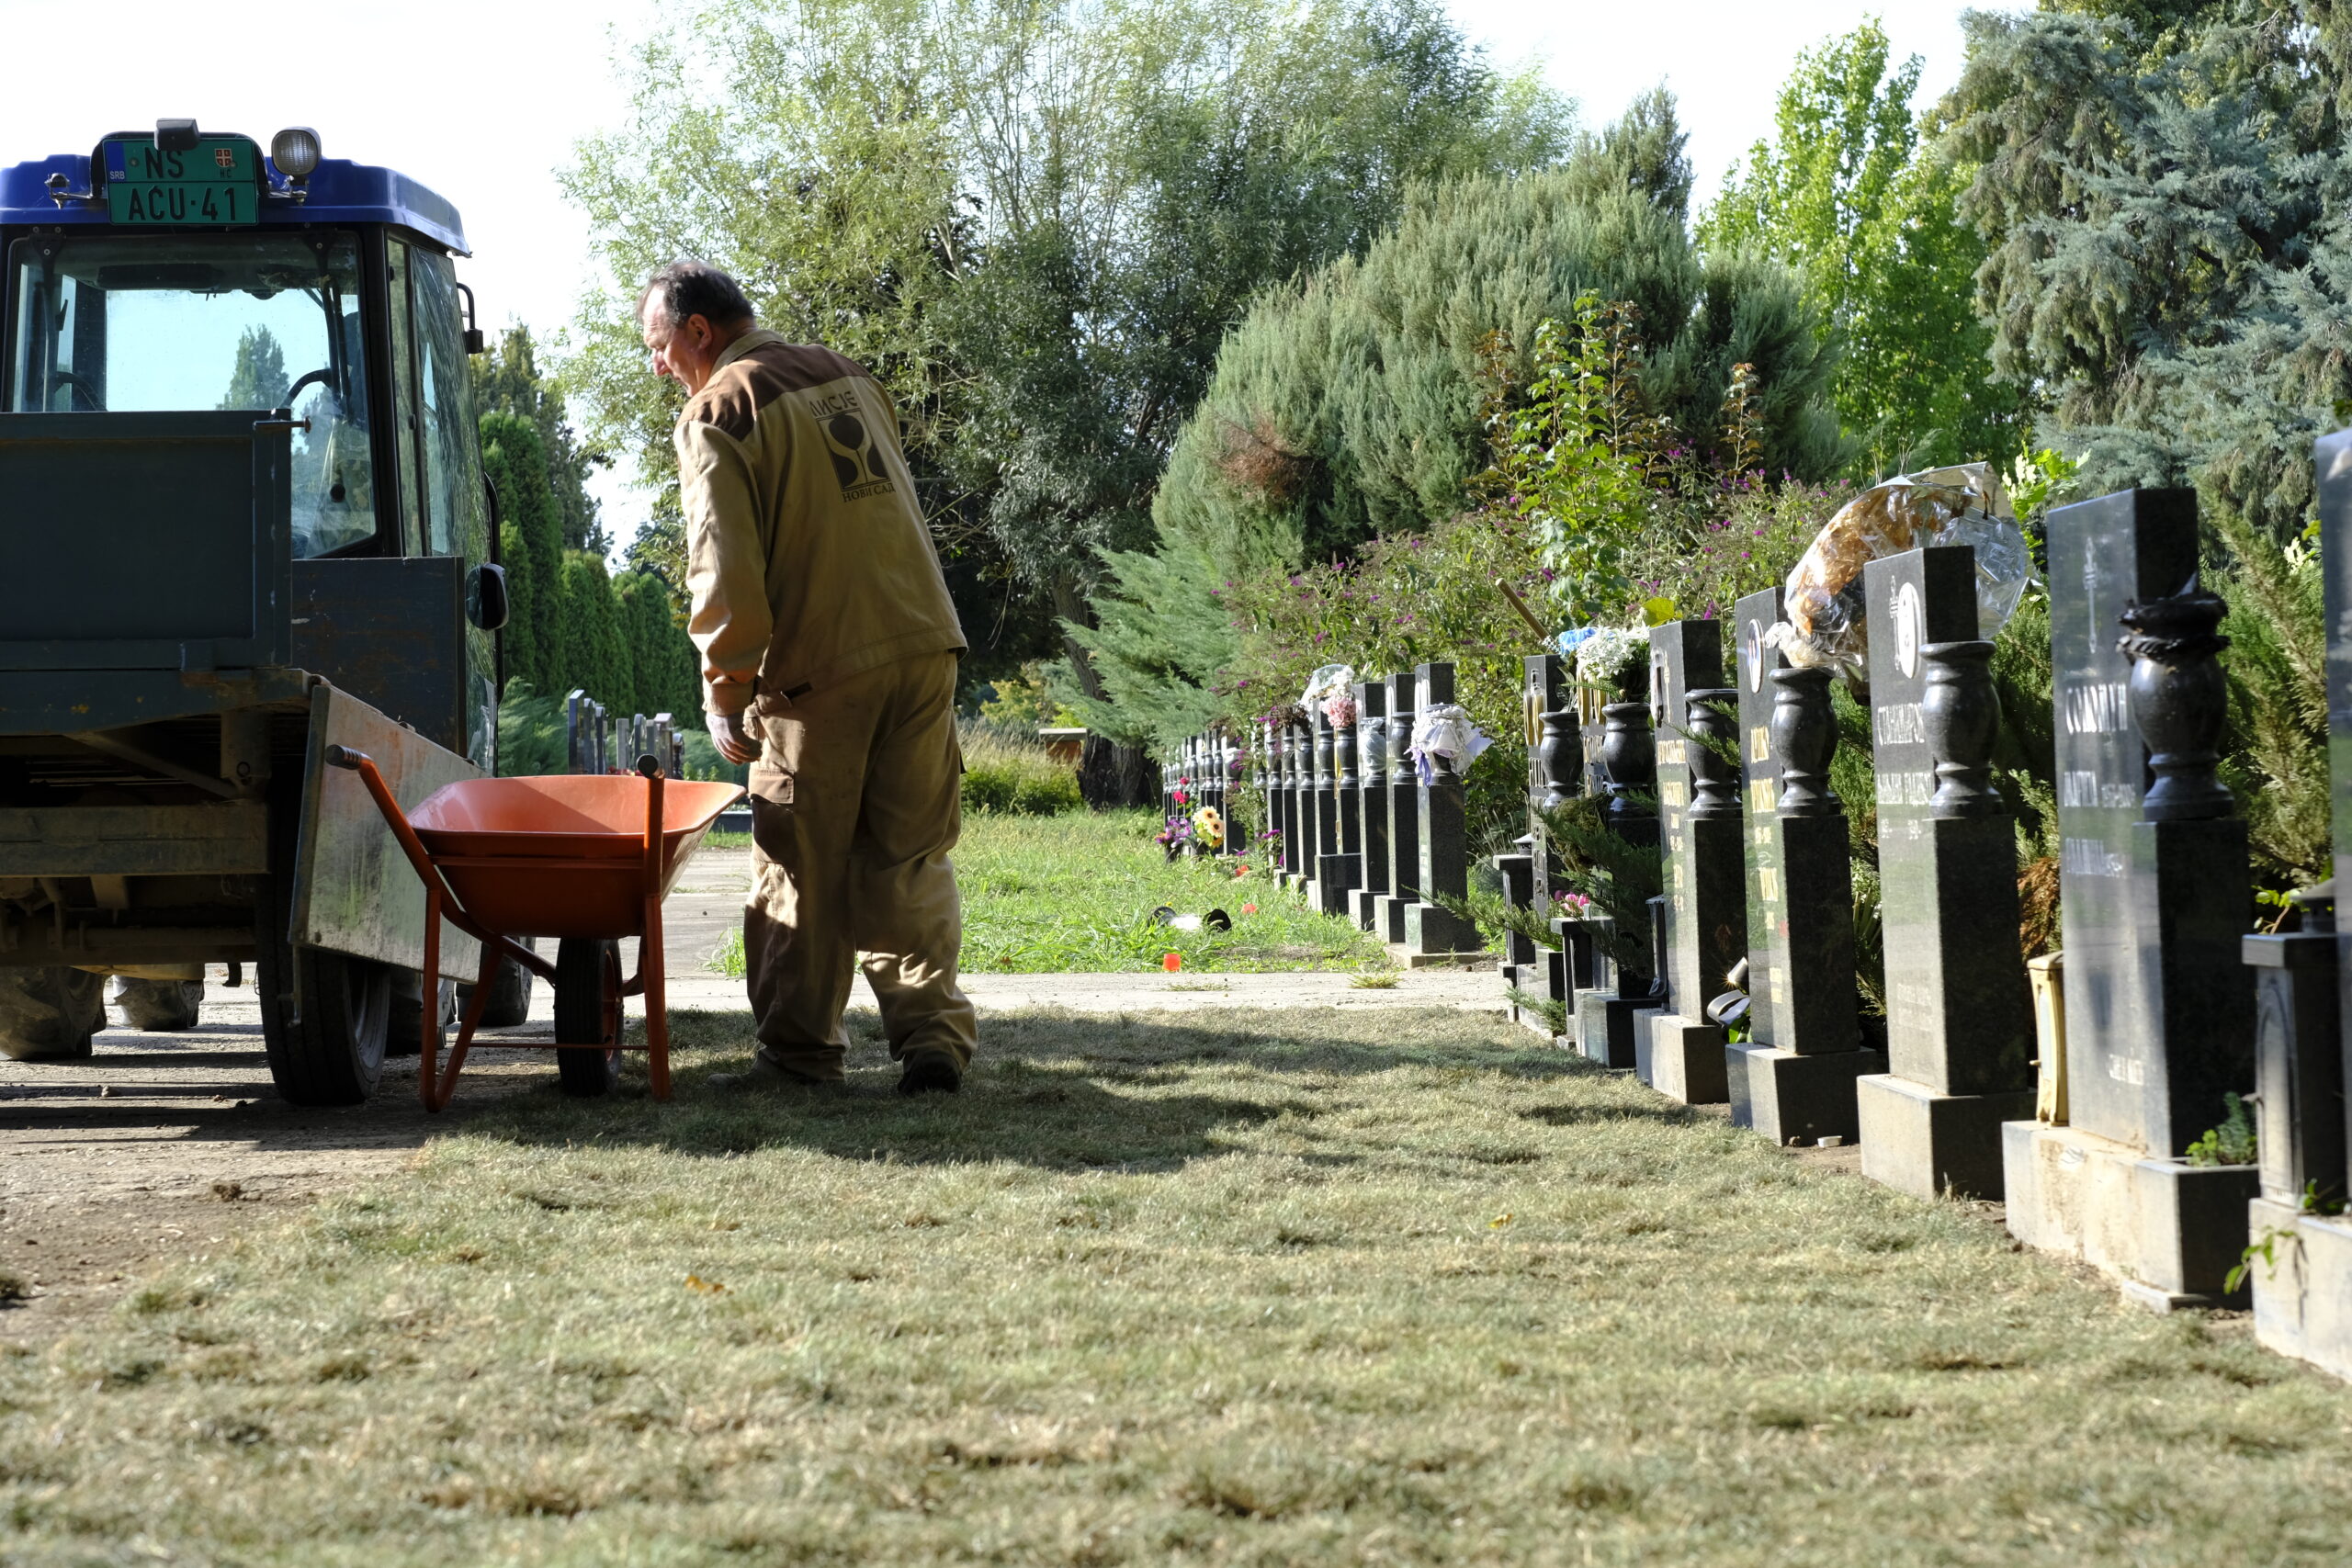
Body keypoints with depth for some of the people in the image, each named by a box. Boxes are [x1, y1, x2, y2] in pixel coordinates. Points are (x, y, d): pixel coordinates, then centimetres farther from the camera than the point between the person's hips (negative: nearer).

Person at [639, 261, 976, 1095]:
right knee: (910, 858, 8)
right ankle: (933, 1037, -1)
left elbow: (727, 572, -13)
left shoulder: (717, 415, -7)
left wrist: (725, 694, -5)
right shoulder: (846, 375, 15)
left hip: (819, 670, -6)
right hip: (922, 645, 6)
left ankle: (800, 1051, 11)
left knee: (800, 870, 6)